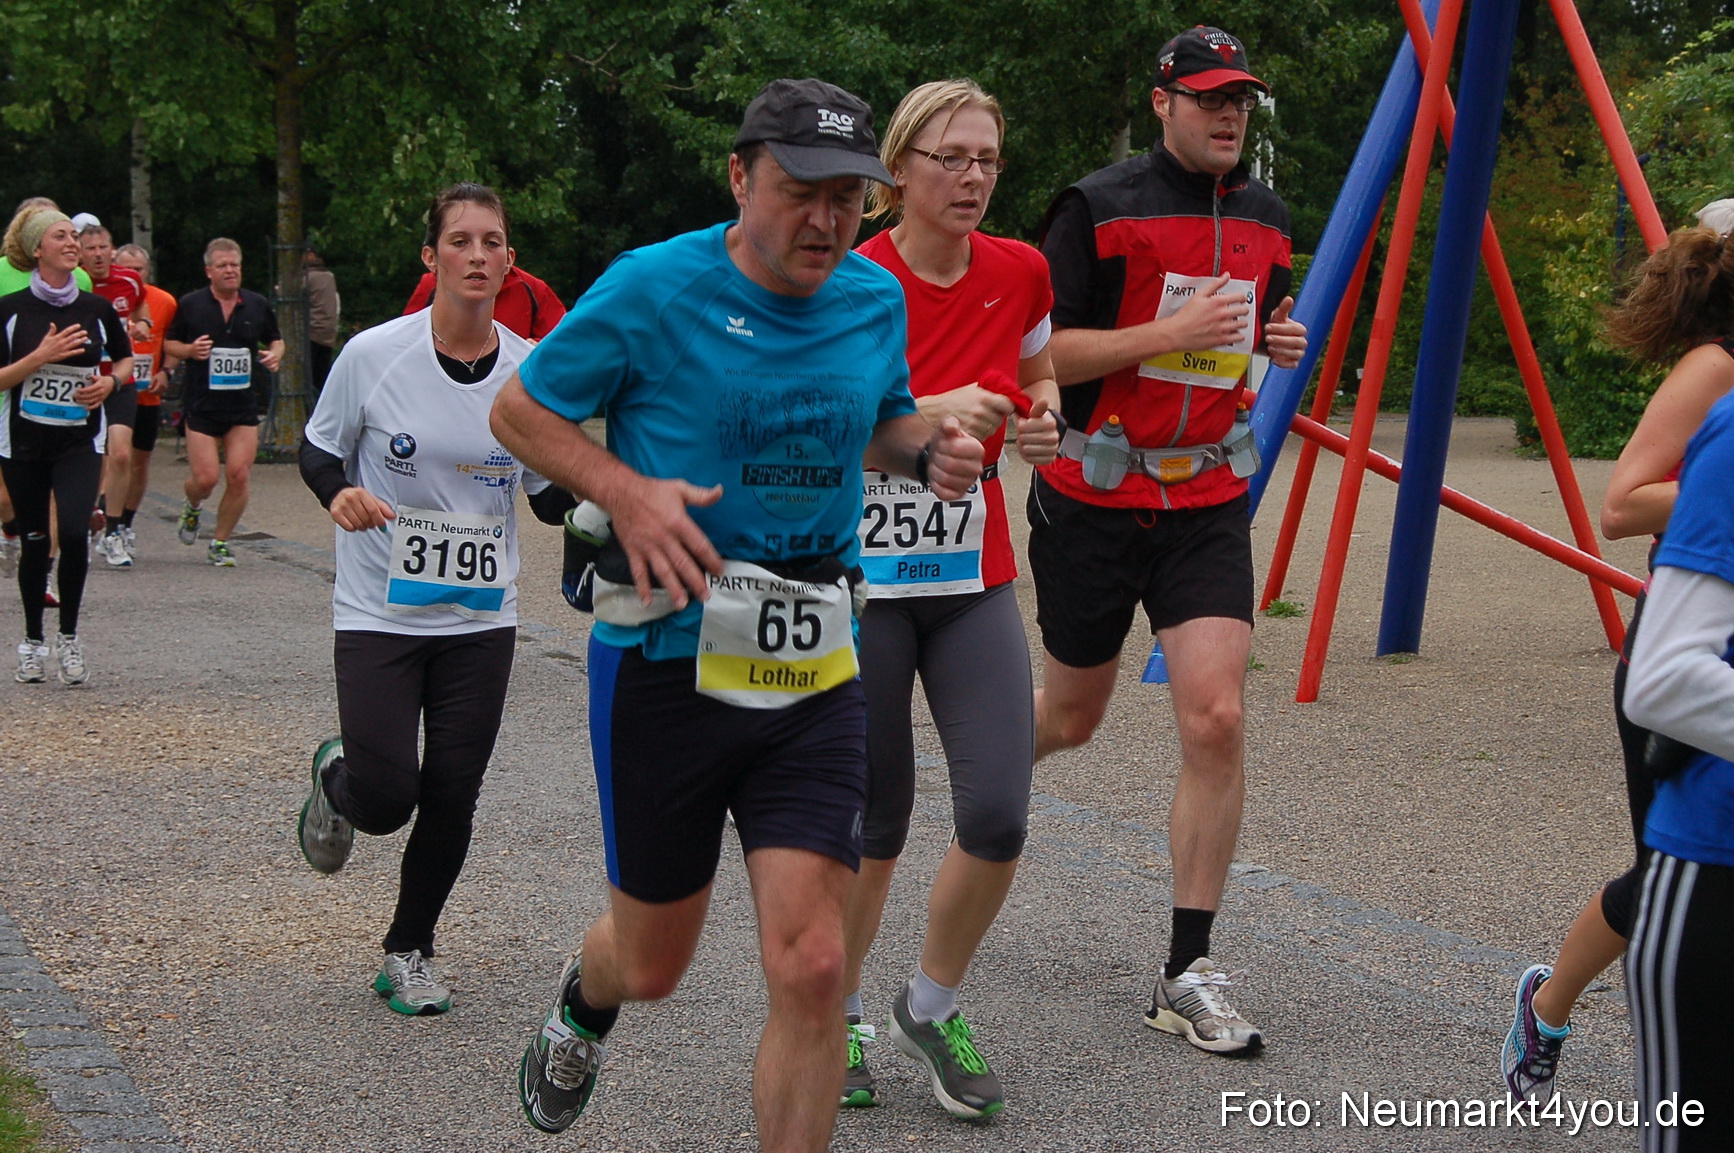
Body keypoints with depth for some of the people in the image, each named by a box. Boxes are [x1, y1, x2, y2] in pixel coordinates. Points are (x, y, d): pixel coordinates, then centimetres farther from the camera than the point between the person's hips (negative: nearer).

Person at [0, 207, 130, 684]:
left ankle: (68, 638, -1)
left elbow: (125, 358, 18)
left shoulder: (97, 308, 3)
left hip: (80, 442, 1)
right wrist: (40, 356, -18)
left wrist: (109, 382, -2)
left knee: (74, 531, -17)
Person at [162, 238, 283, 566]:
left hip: (244, 406, 2)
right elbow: (168, 343, 9)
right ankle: (192, 508, 28)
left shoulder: (258, 305, 6)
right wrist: (190, 350, -12)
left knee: (238, 477, -7)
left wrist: (275, 355, -3)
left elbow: (276, 340, 19)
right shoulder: (190, 305, 0)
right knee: (205, 478, -9)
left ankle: (220, 543, 11)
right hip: (202, 405, -2)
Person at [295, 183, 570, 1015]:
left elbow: (552, 498, 6)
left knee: (451, 802, 3)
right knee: (386, 798, -10)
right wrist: (341, 494, -18)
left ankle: (408, 954, 25)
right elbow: (317, 450, 3)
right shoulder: (374, 355, -10)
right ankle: (336, 776, 28)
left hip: (481, 619, 2)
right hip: (379, 613, -2)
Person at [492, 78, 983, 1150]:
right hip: (667, 657, -2)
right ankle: (584, 1005, 53)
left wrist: (931, 449, -2)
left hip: (814, 670, 3)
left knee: (811, 968, -10)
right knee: (653, 964, 14)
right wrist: (627, 491, -18)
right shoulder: (652, 288, -10)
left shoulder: (877, 299, 4)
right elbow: (520, 409, -1)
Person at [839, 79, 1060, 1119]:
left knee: (999, 813, -9)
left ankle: (934, 1007, 16)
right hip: (858, 580, -3)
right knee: (876, 822, 4)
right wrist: (925, 415, -27)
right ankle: (838, 1017, 29)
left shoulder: (1020, 274, 1)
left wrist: (1041, 420, -1)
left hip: (975, 582, 3)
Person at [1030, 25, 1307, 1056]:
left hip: (1209, 502, 3)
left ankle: (1189, 976, -4)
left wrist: (1280, 336, 3)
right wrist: (1170, 333, -23)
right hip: (1093, 498, -3)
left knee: (1217, 719, -12)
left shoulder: (1265, 216, 8)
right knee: (1072, 719, 11)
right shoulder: (1099, 209, -9)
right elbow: (1038, 353, -14)